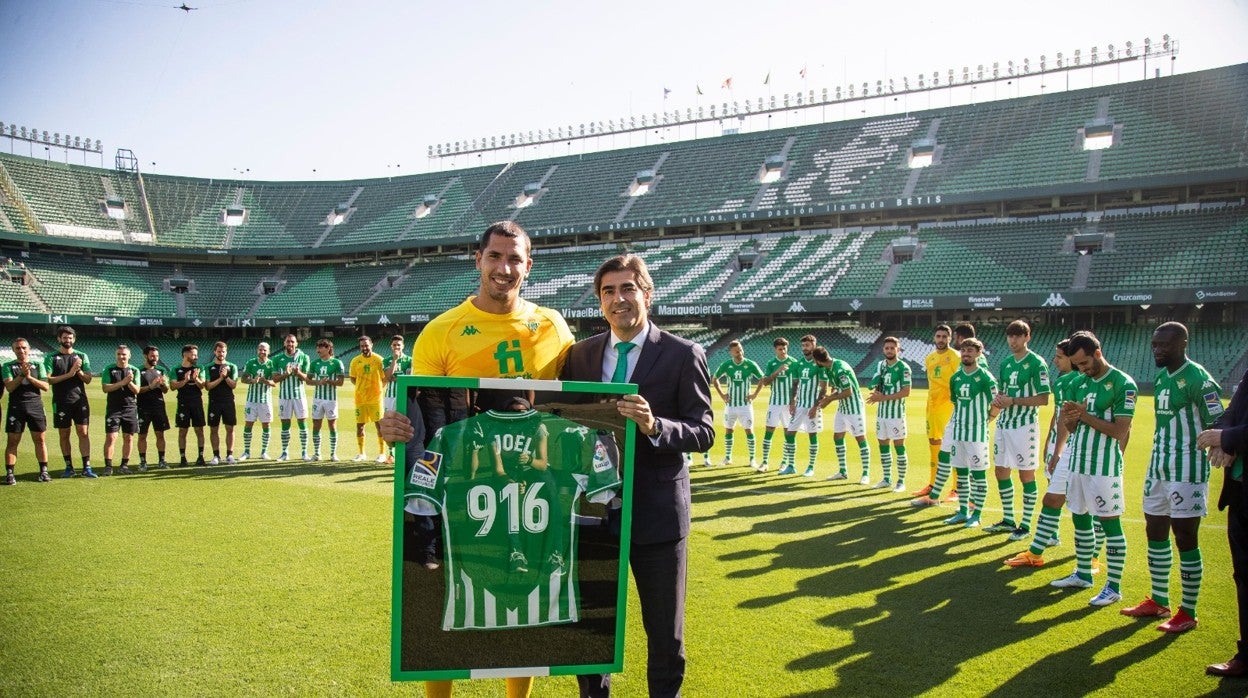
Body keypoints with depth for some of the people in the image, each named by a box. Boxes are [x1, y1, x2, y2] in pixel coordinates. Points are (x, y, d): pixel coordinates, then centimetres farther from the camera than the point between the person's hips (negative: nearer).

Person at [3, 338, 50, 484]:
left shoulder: (38, 366, 10)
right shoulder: (8, 366, 6)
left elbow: (45, 386, 1)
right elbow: (9, 387, -7)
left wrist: (29, 377, -10)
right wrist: (21, 375, -18)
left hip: (36, 406, 1)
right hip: (16, 407, -1)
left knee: (40, 440, 3)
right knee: (13, 441, 0)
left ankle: (43, 471, 10)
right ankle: (9, 473, 3)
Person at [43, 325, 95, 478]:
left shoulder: (81, 356, 9)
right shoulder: (51, 357, 3)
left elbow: (88, 379, 5)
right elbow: (48, 379, -7)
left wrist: (79, 371, -13)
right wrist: (69, 374, -16)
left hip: (80, 400, 1)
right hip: (61, 401, -1)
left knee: (83, 433, -4)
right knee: (64, 435, 5)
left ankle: (87, 467, -5)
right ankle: (69, 467, 14)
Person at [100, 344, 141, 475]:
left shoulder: (134, 370, 7)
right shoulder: (109, 370, 3)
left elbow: (136, 390, 1)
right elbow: (106, 388, -9)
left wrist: (130, 382, -19)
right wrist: (123, 382, -18)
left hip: (130, 409, 2)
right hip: (113, 409, -2)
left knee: (129, 438, 4)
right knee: (110, 437, -8)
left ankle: (125, 465, 14)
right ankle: (108, 466, -3)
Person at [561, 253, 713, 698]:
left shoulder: (683, 356, -7)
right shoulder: (581, 354, 5)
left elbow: (703, 433, -10)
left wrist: (655, 426, -28)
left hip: (657, 510, -3)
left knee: (665, 632, 11)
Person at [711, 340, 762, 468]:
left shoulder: (750, 364, -8)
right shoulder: (726, 365, -3)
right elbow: (715, 379, 11)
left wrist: (754, 394, -4)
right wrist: (721, 394, 4)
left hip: (745, 404, -2)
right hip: (730, 403, 2)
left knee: (749, 430, -4)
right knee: (728, 430, 8)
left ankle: (752, 459, 3)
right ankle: (727, 457, 21)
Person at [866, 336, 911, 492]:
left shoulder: (903, 368, -9)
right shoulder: (880, 365, 11)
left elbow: (906, 392, -15)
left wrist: (884, 397, -18)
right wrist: (876, 394, -9)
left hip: (896, 412, -6)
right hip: (881, 411, 7)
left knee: (899, 446, -2)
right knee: (883, 445, 11)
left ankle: (901, 481, 5)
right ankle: (887, 479, 22)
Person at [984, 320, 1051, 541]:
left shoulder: (1036, 363, -10)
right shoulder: (1005, 363, 12)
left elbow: (1043, 399, -14)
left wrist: (1013, 401, -19)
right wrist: (997, 399, 0)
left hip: (1025, 425, -7)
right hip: (1003, 423, 7)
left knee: (1026, 475, 1)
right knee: (1001, 471, 11)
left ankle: (1025, 525, 10)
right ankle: (1008, 520, 24)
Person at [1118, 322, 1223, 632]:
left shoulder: (1198, 379, -14)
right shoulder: (1160, 378, 11)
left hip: (1186, 470, -9)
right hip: (1158, 467, 9)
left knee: (1185, 537, -1)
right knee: (1155, 533, 14)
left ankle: (1187, 613, 9)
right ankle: (1158, 601, 27)